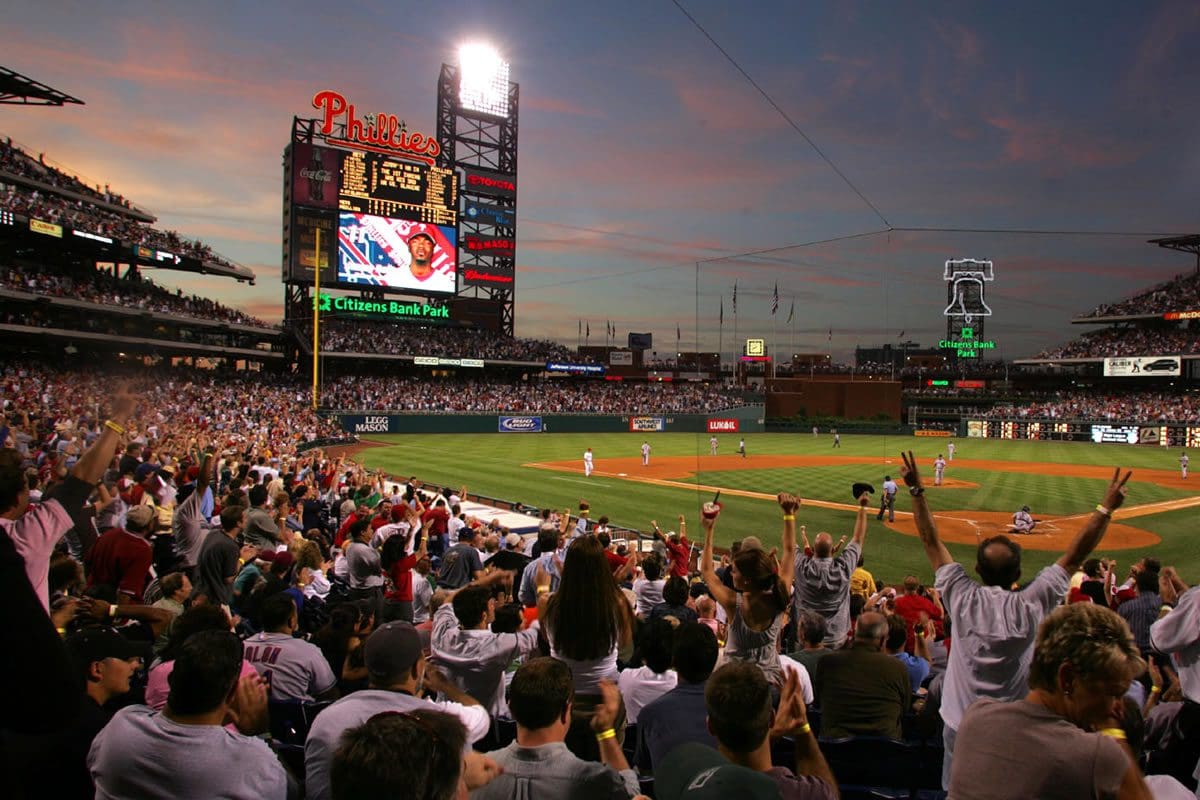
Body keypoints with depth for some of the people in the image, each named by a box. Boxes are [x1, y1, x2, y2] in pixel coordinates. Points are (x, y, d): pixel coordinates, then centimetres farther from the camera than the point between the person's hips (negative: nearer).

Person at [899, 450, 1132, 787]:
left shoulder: (963, 599, -13)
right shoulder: (1031, 606, -15)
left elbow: (932, 543, -7)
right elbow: (1074, 556, -10)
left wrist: (917, 491, -4)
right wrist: (1107, 507, -6)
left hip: (960, 727, 0)